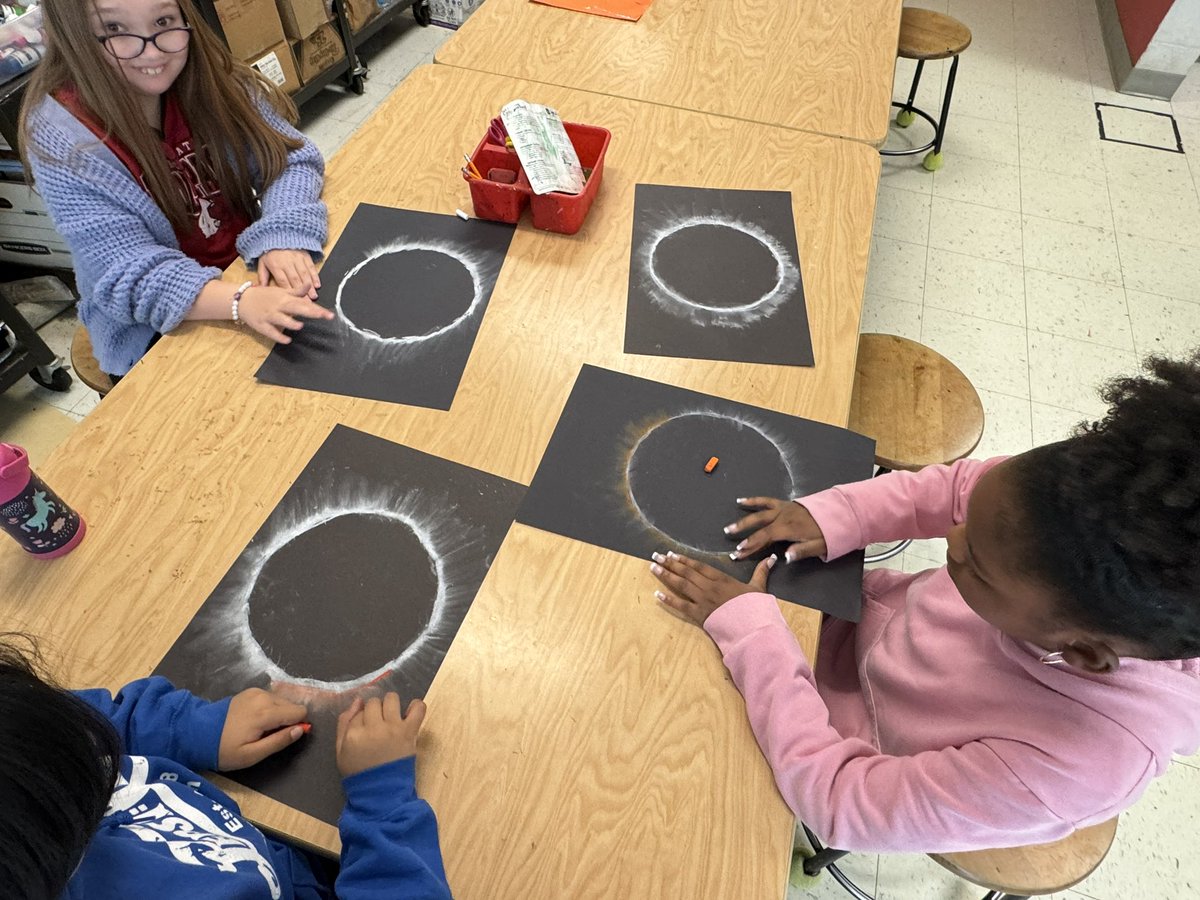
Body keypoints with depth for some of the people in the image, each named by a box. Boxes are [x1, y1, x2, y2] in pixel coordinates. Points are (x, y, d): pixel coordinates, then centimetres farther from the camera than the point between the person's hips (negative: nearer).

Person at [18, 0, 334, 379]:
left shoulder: (208, 79, -7)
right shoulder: (63, 139, -19)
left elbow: (289, 157, -8)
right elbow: (128, 273, -25)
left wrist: (282, 239, -29)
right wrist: (241, 301, -43)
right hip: (157, 327, -4)